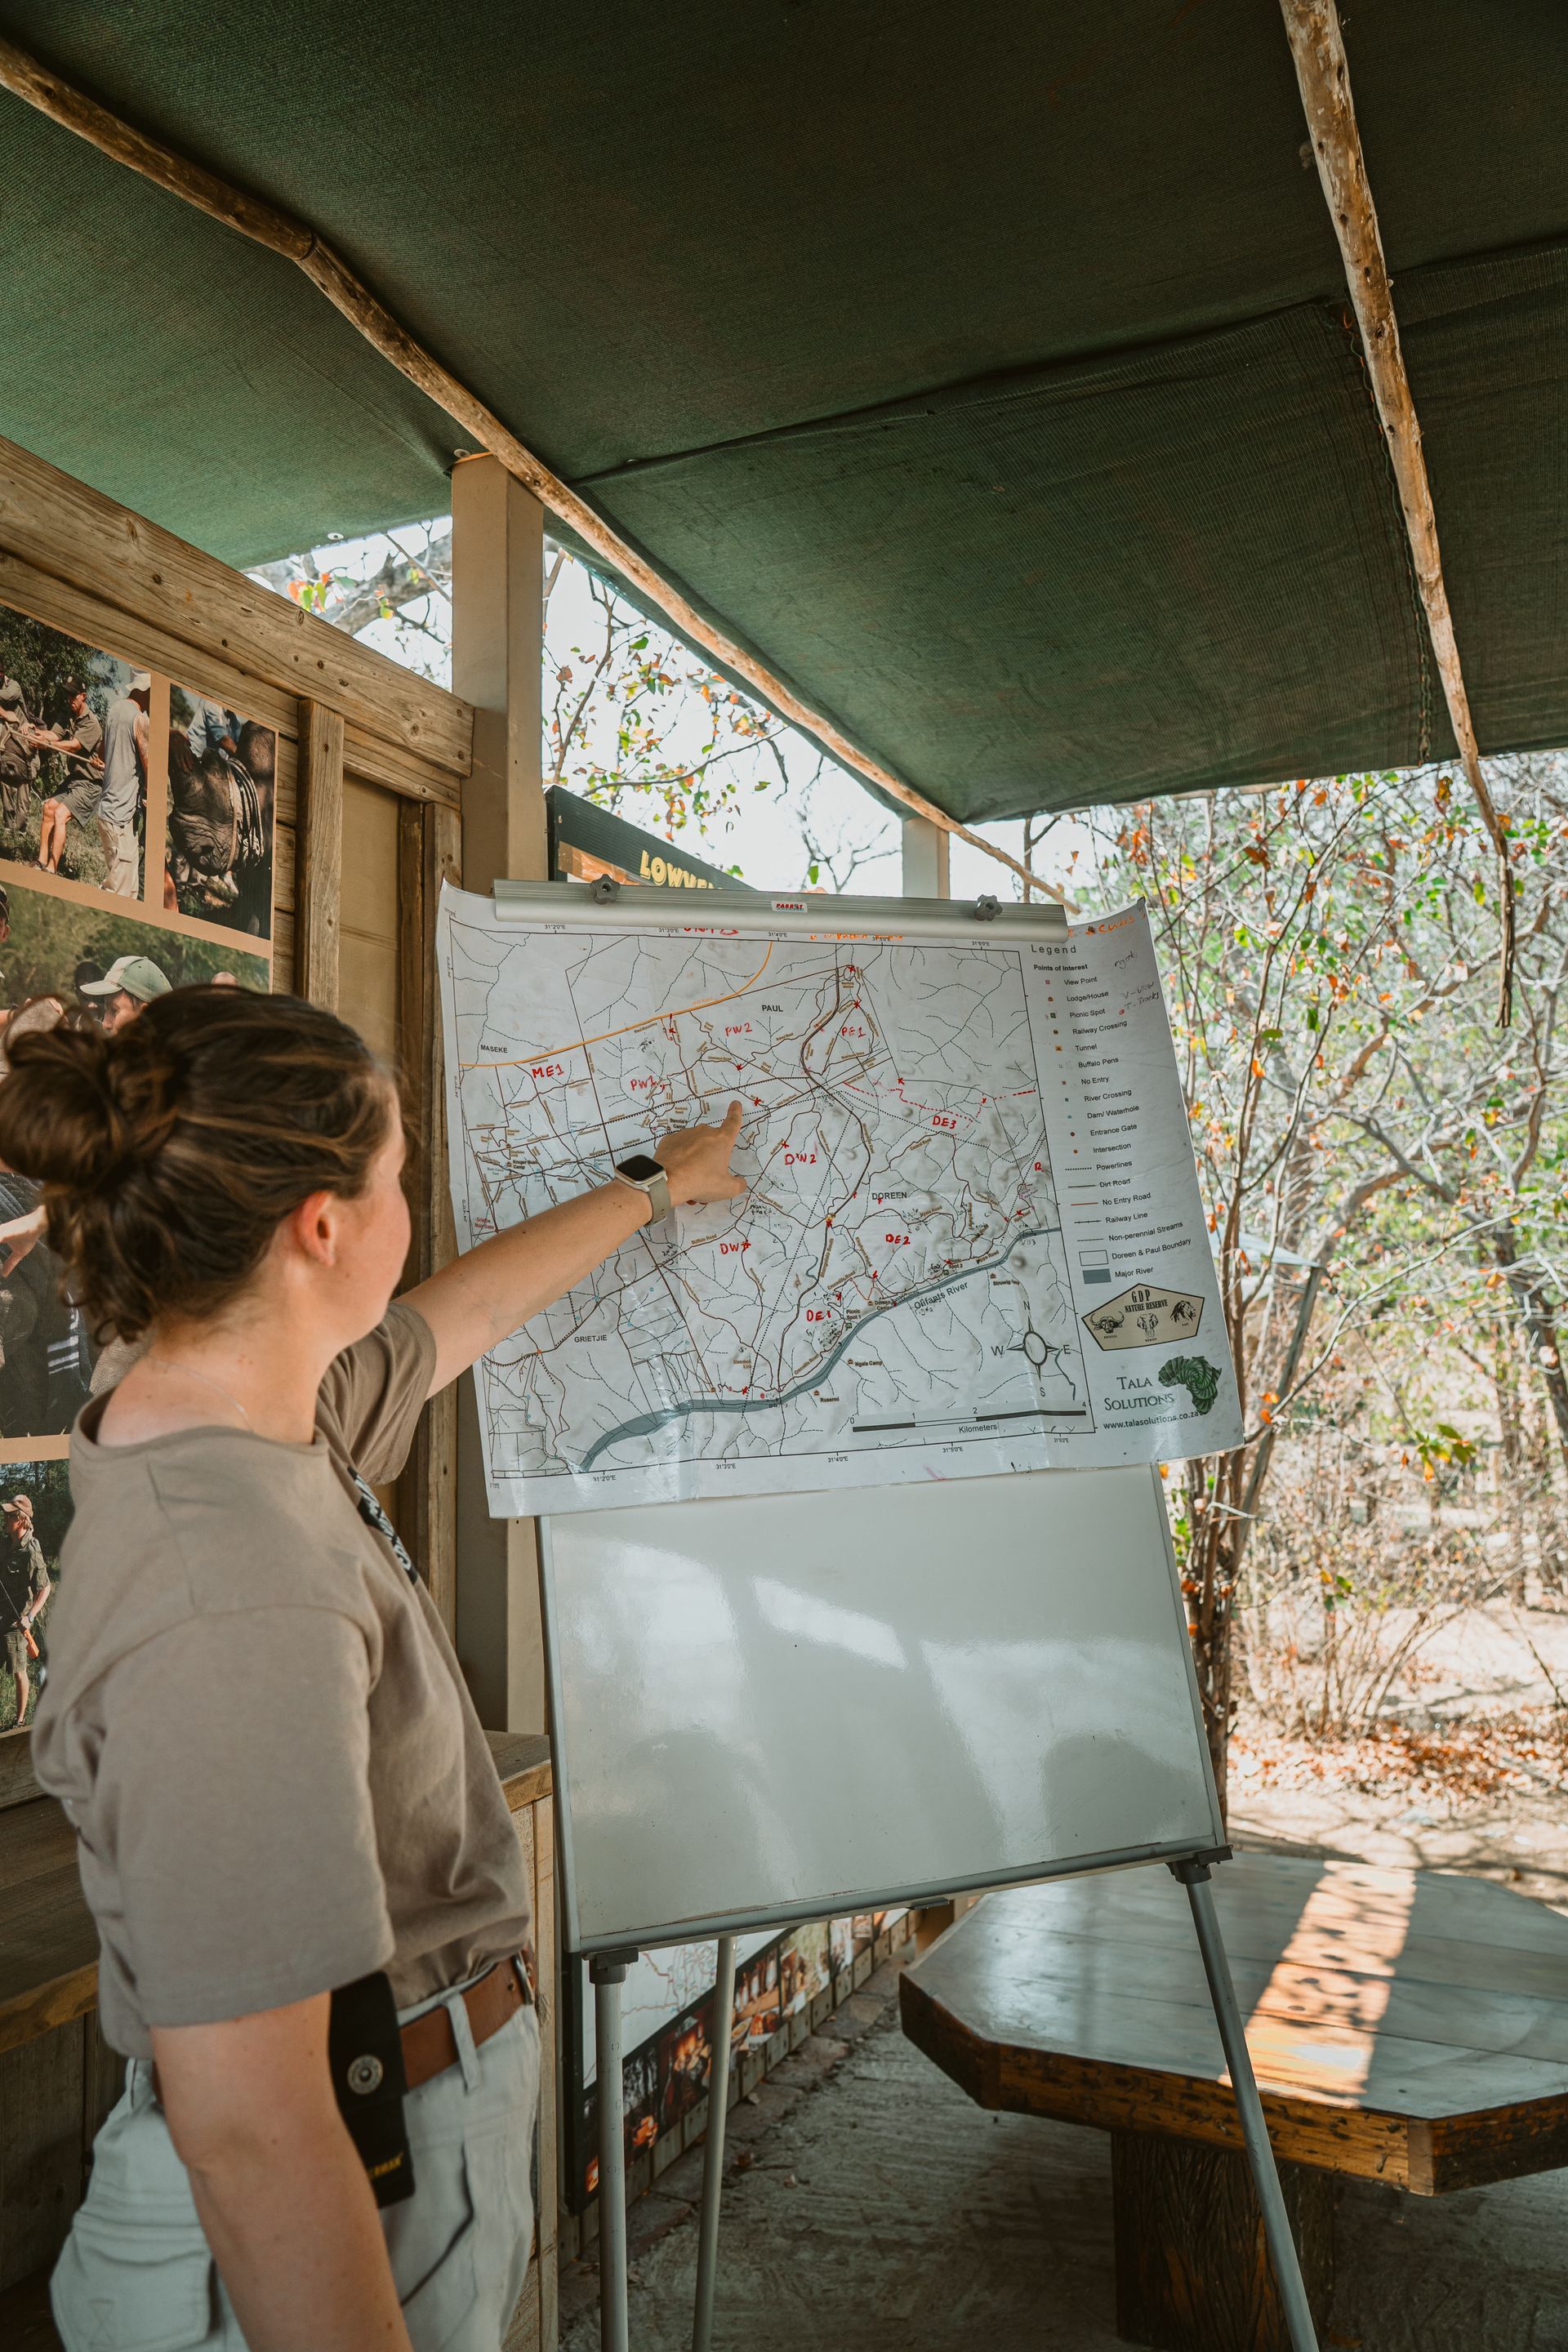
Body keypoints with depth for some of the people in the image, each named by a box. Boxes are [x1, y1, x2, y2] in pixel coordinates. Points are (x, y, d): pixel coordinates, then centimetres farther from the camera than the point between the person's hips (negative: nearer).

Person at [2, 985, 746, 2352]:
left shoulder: (266, 1418, -5)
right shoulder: (235, 1602, -34)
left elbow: (475, 1305, 13)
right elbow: (244, 2133, -31)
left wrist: (657, 1185, 26)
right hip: (337, 2217, -8)